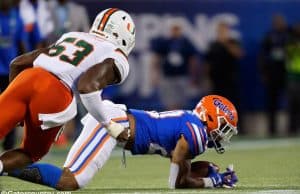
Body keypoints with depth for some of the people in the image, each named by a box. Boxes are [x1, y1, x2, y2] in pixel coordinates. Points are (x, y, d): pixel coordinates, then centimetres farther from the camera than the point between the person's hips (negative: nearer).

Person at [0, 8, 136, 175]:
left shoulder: (72, 37, 31)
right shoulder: (116, 59, 11)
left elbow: (17, 63, 29)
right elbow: (88, 86, -11)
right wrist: (108, 124, 1)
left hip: (25, 79, 4)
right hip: (54, 96, -4)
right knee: (33, 153, 19)